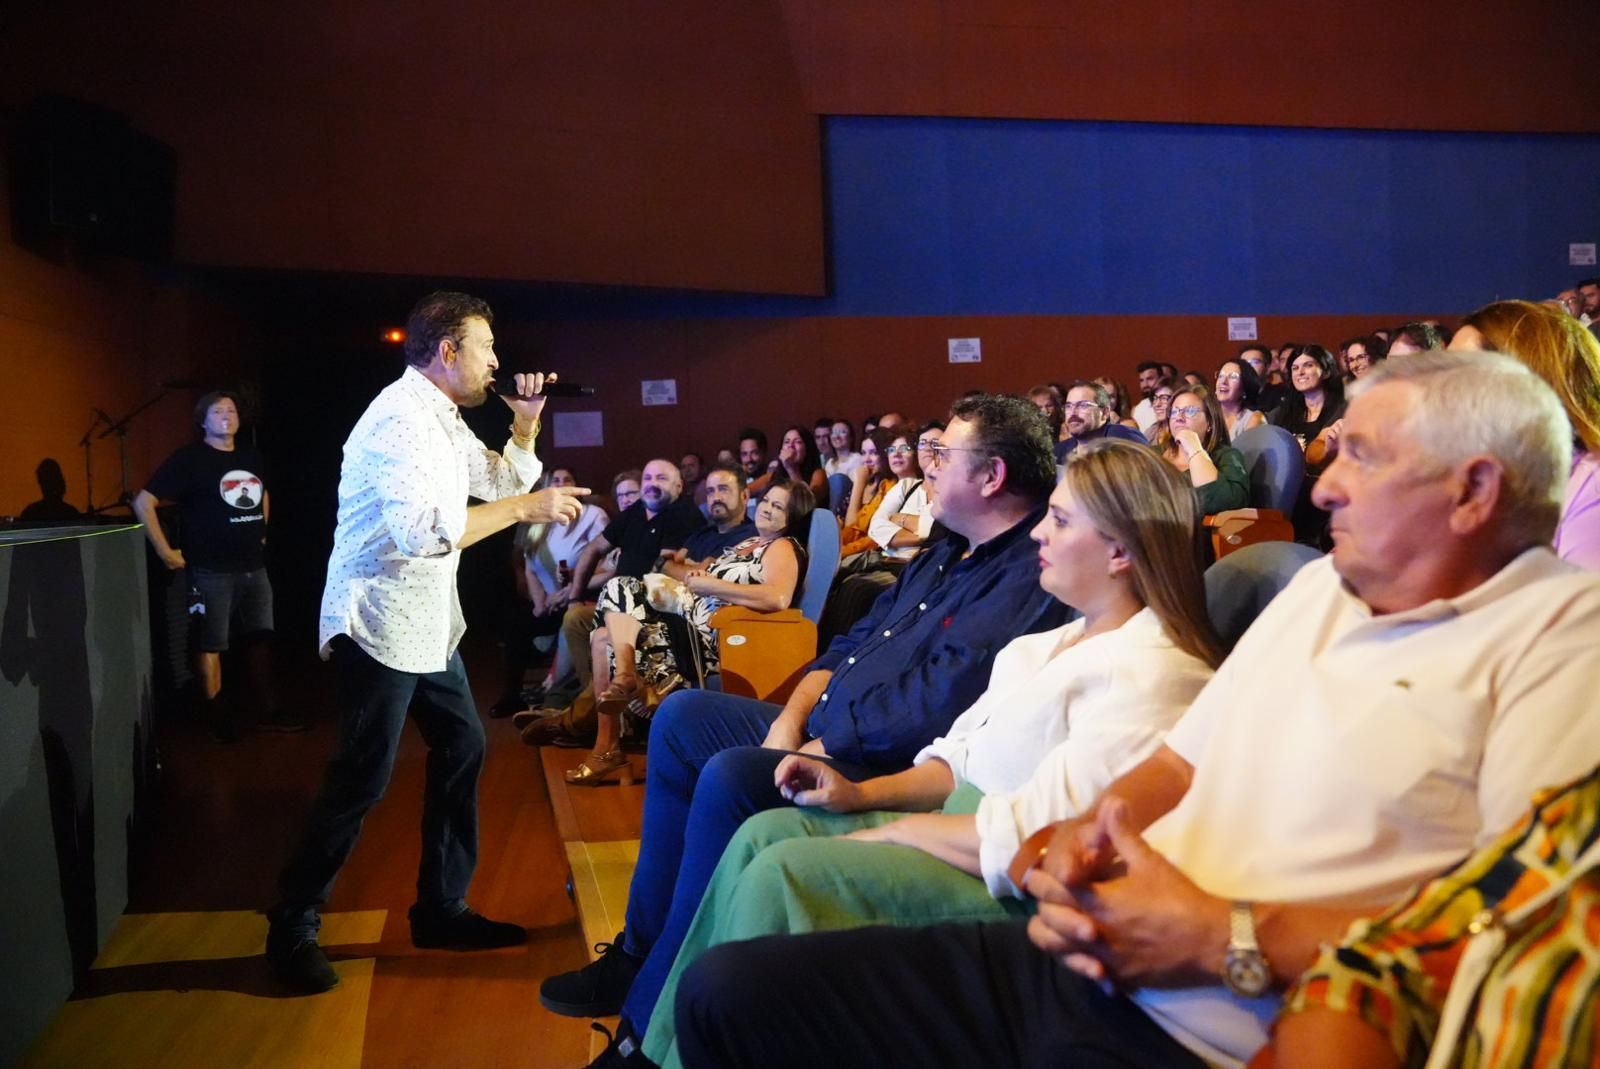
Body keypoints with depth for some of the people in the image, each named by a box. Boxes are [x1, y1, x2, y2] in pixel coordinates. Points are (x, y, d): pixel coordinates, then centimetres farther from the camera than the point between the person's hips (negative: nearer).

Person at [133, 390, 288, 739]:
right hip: (212, 570, -7)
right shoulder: (189, 459, -9)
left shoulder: (251, 456, 10)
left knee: (258, 641, 12)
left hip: (254, 566, 7)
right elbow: (143, 502, -12)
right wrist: (165, 552, -14)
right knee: (210, 645, 1)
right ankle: (216, 717, 9)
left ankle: (268, 711, 20)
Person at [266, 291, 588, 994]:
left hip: (426, 623, 10)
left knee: (462, 747, 12)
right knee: (362, 779, -5)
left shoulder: (442, 419, 13)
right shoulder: (401, 418, -19)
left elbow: (503, 479, 22)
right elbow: (424, 532, -31)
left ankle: (442, 908, 23)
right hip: (380, 624, -10)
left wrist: (526, 420, 8)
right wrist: (524, 509, -25)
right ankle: (292, 929, 10)